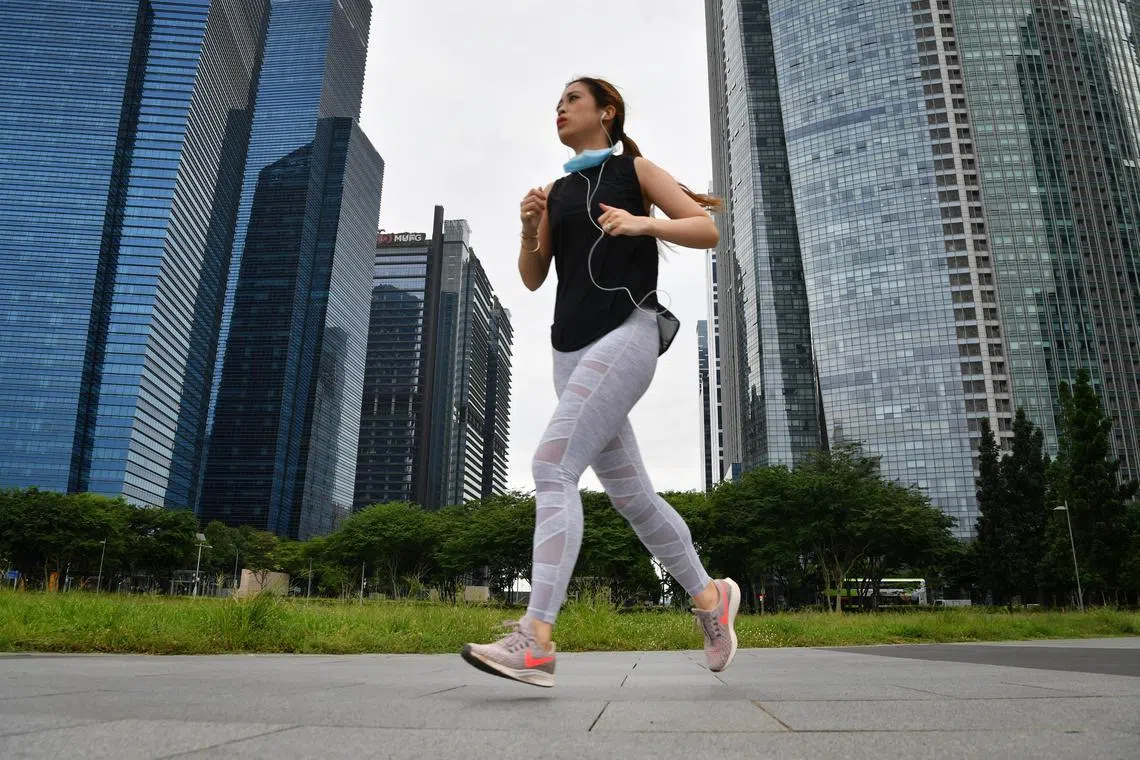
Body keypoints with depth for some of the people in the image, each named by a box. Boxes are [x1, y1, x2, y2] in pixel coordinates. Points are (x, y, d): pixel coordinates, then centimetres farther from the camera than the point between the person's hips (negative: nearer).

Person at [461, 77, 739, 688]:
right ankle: (709, 597, 25)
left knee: (552, 466, -23)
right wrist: (529, 229, 0)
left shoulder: (634, 169, 10)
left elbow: (707, 230, 3)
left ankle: (536, 639, -25)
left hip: (625, 330, -6)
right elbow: (532, 278, 18)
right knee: (629, 493, 7)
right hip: (571, 345, 6)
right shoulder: (557, 191, 23)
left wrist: (642, 223, -13)